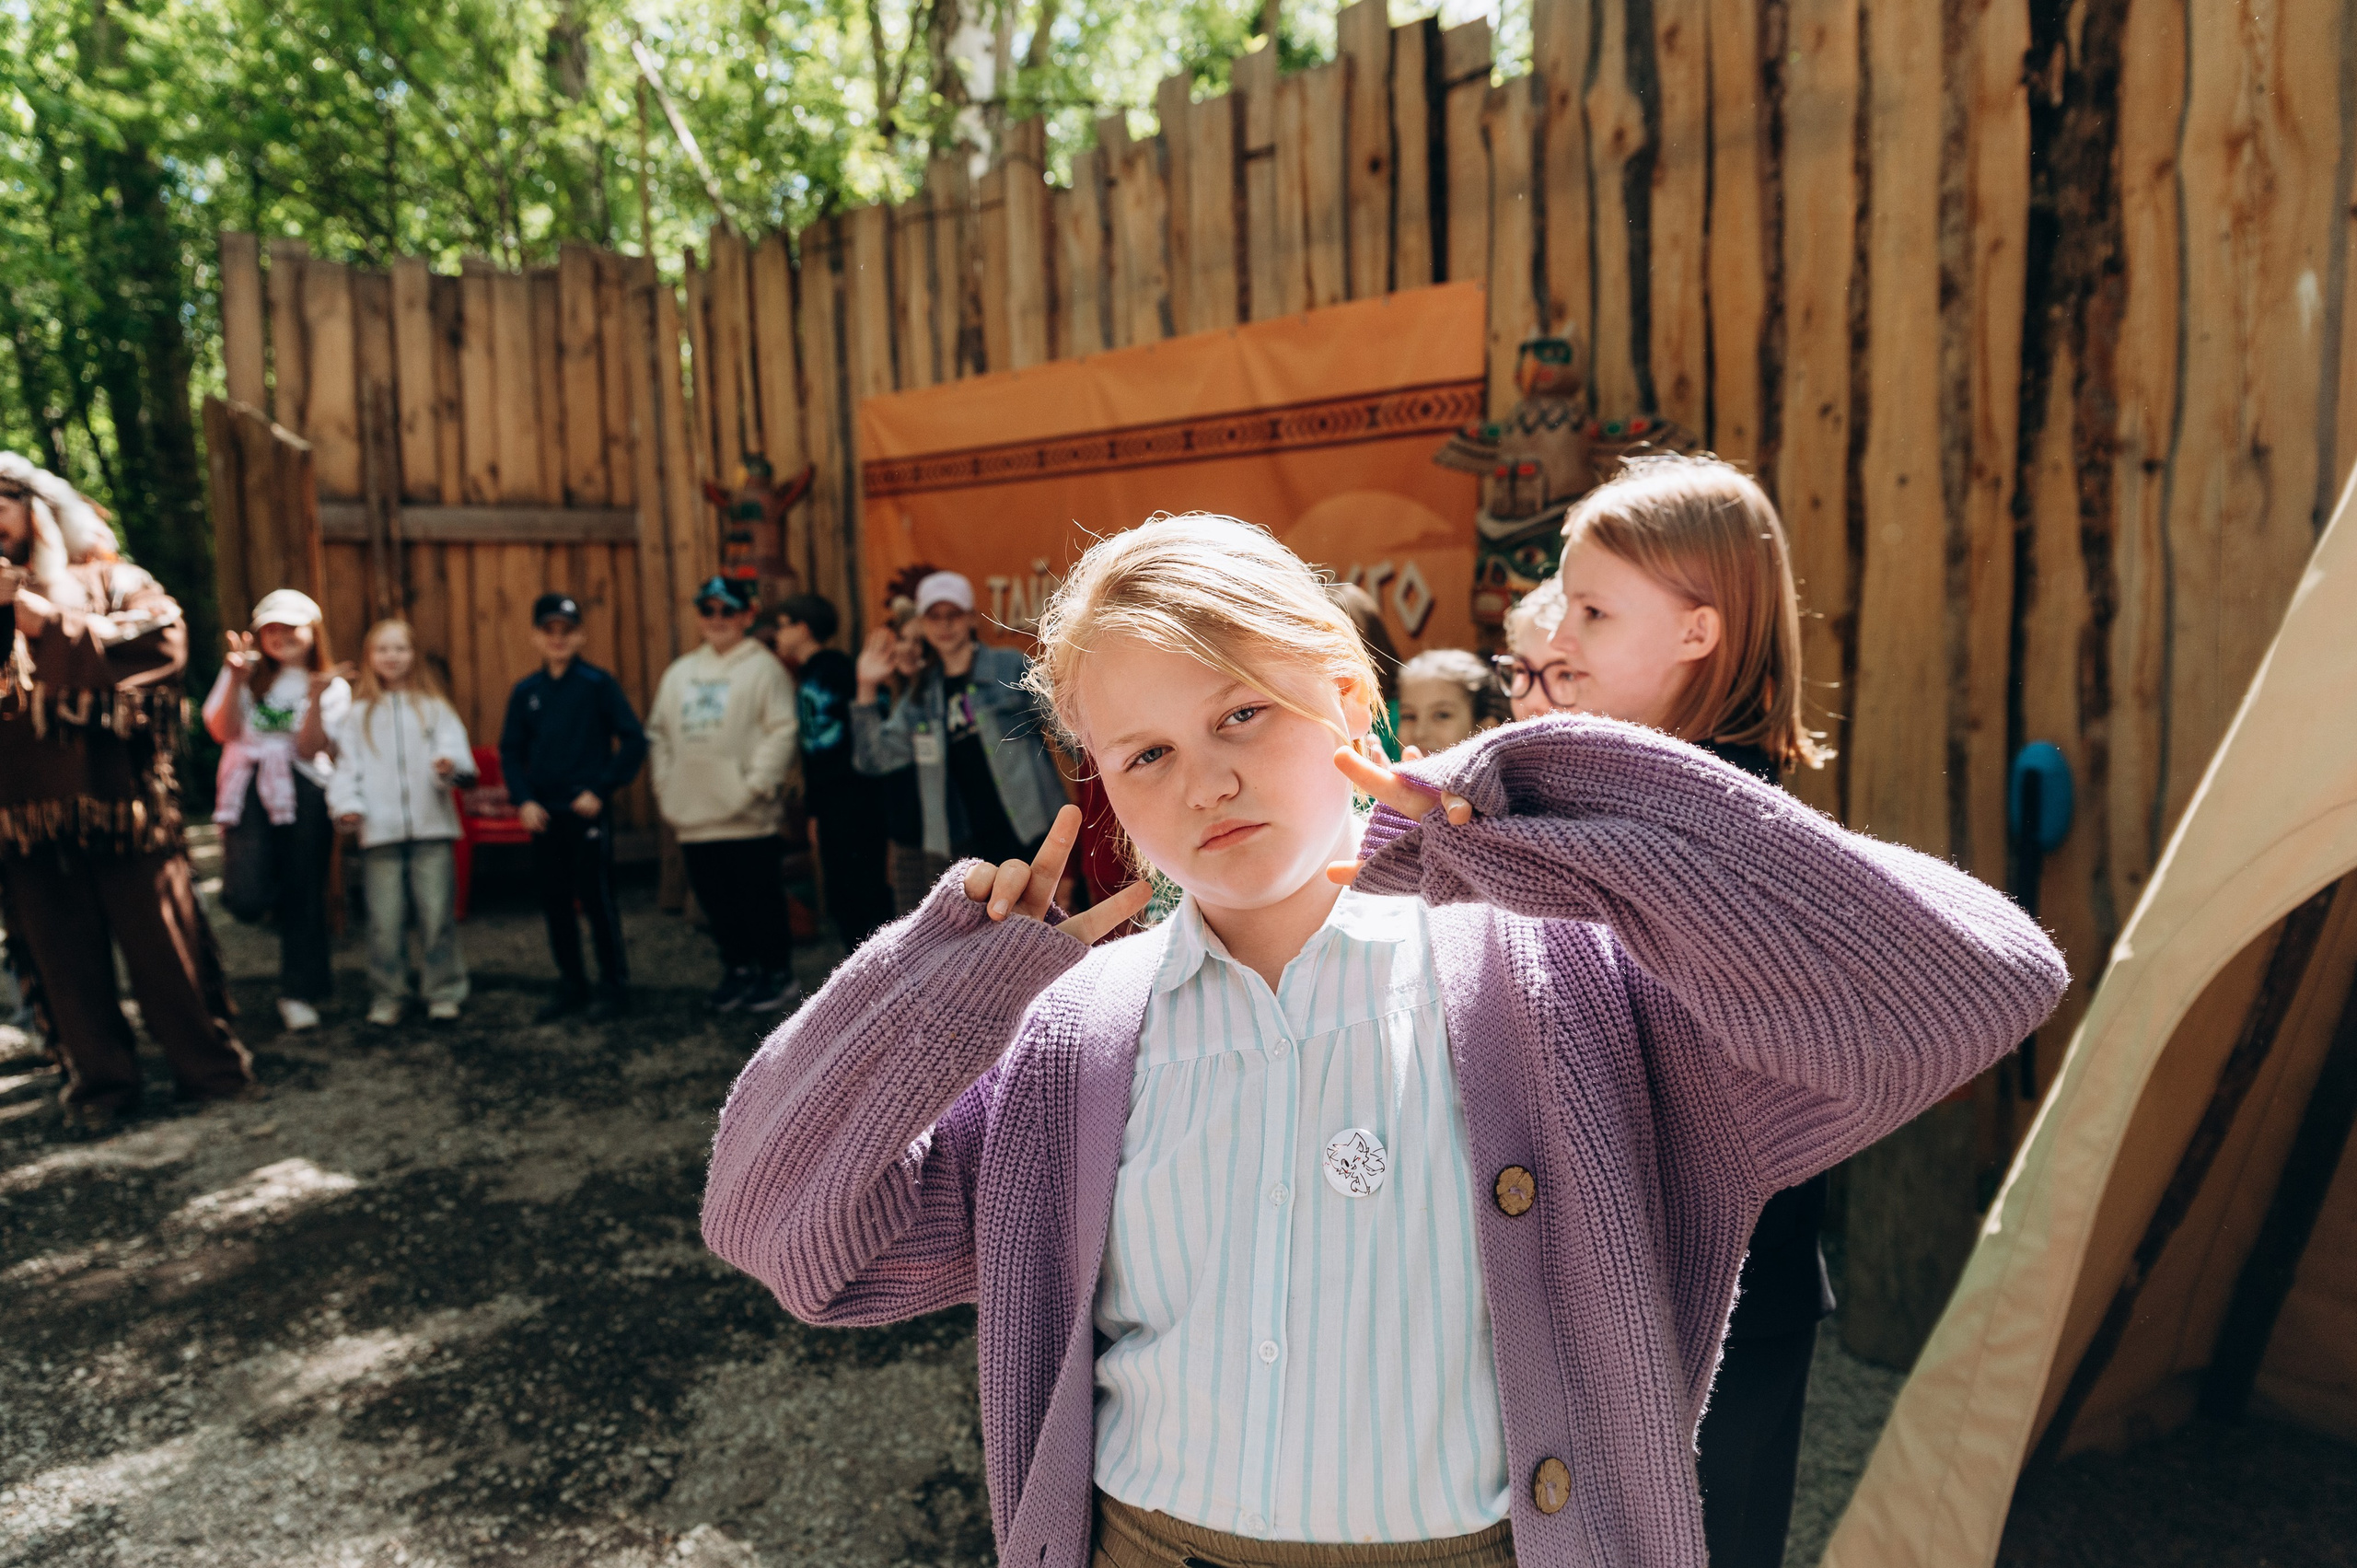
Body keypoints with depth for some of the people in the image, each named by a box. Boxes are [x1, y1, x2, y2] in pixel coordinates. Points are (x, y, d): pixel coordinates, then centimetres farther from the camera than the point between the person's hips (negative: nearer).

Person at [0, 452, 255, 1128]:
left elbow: (162, 646, -10)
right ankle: (100, 1081, 17)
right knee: (63, 952, 6)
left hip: (117, 798, -3)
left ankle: (208, 1066, 12)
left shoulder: (115, 583, 7)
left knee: (163, 939, 1)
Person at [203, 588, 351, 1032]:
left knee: (303, 894, 2)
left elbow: (309, 748, -4)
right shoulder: (246, 675, 12)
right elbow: (224, 731, -3)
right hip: (248, 789, 0)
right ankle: (268, 889, 24)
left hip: (303, 791, 0)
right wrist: (237, 679, -12)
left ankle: (299, 994, 16)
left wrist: (315, 695, -16)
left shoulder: (332, 686, 9)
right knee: (248, 900, -15)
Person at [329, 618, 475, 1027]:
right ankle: (387, 997, 13)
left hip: (432, 827, 0)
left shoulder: (433, 707, 11)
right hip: (380, 830, 1)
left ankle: (443, 992, 11)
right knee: (385, 920, 2)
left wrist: (451, 766, -25)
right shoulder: (357, 713, 13)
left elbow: (454, 745, -3)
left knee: (437, 915, 0)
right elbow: (347, 763, 5)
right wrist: (347, 804, -11)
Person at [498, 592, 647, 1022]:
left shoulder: (598, 684, -4)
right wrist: (523, 800, -2)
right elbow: (510, 752, 12)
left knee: (597, 898, -3)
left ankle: (613, 987, 9)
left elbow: (633, 741, -6)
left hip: (588, 811, -5)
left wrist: (600, 789, -11)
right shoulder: (525, 691, 8)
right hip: (543, 814, 5)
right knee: (554, 902, 10)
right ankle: (571, 986, 22)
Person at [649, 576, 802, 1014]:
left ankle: (778, 974, 15)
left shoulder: (764, 667, -4)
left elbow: (782, 732, -12)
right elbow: (658, 733, 20)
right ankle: (737, 969, 28)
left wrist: (755, 785, -16)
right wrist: (664, 786, 10)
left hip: (748, 817, -6)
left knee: (761, 899, 1)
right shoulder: (680, 671, 16)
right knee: (716, 900, 13)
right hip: (694, 815, 6)